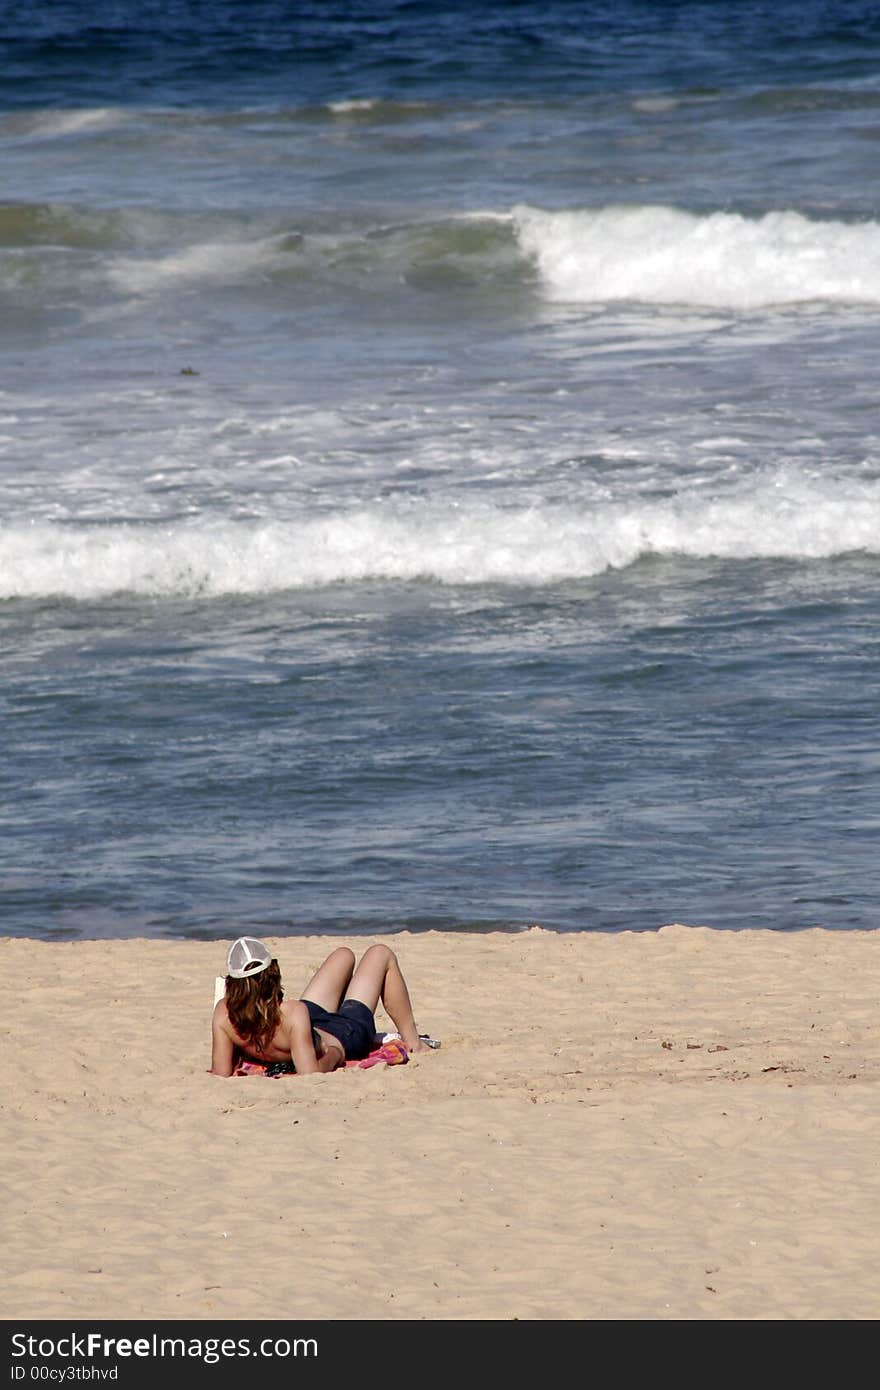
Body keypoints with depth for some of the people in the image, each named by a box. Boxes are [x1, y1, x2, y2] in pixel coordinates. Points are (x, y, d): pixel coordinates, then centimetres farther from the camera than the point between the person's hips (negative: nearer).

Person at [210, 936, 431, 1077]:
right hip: (346, 1035, -6)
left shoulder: (223, 1014, -33)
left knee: (344, 955, 29)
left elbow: (221, 1074, -23)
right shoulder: (293, 1014, -46)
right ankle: (413, 1044, 34)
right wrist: (332, 1056, -28)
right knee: (381, 955, 17)